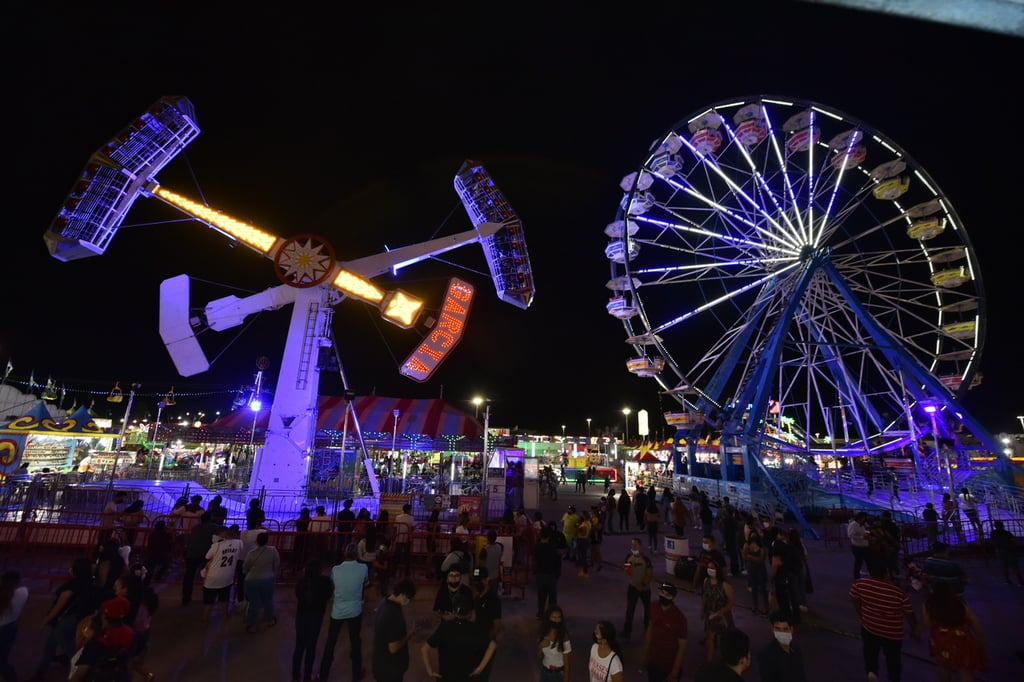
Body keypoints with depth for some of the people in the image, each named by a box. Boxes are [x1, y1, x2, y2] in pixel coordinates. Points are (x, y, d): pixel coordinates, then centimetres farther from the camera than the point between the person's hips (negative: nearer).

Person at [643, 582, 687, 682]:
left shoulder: (679, 618, -25)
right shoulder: (654, 608, -11)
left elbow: (682, 647, -16)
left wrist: (675, 671, -12)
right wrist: (646, 653, 9)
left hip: (670, 664, -4)